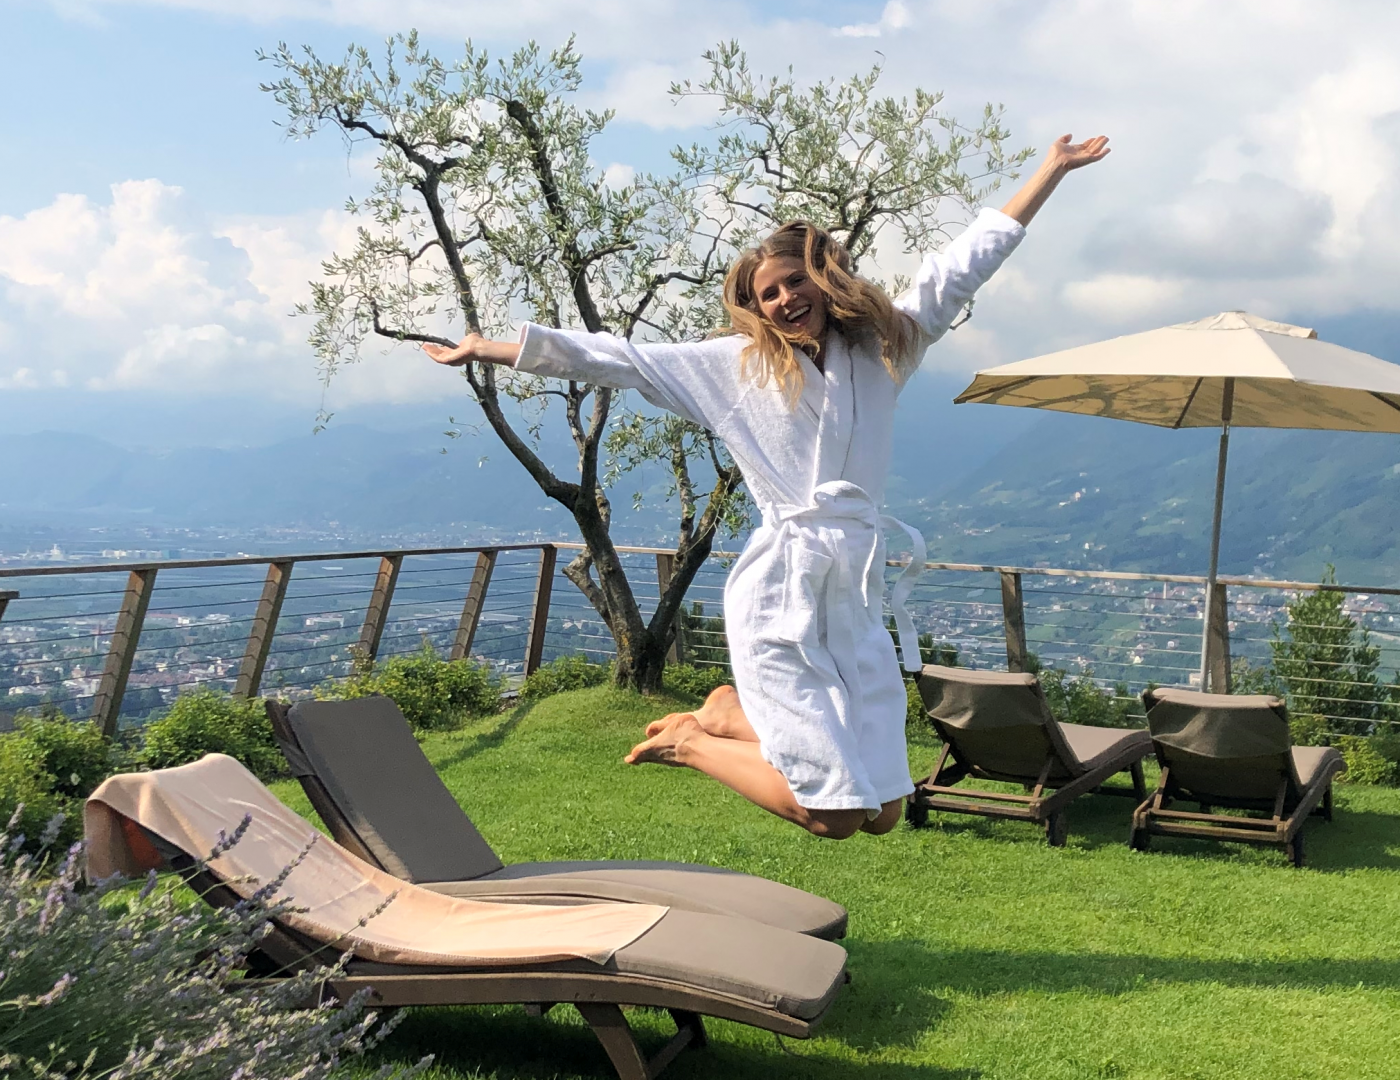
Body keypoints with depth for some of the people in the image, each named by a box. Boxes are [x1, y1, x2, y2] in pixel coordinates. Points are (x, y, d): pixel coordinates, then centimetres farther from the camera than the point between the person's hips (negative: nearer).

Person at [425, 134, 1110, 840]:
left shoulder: (882, 347, 12)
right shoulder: (736, 363, 4)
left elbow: (962, 265, 16)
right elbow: (615, 358, 4)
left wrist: (1053, 169, 18)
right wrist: (487, 349, 3)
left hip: (858, 597, 5)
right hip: (780, 594, -5)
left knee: (881, 813, 6)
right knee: (833, 816, -5)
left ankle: (730, 715, 25)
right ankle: (690, 741, 19)